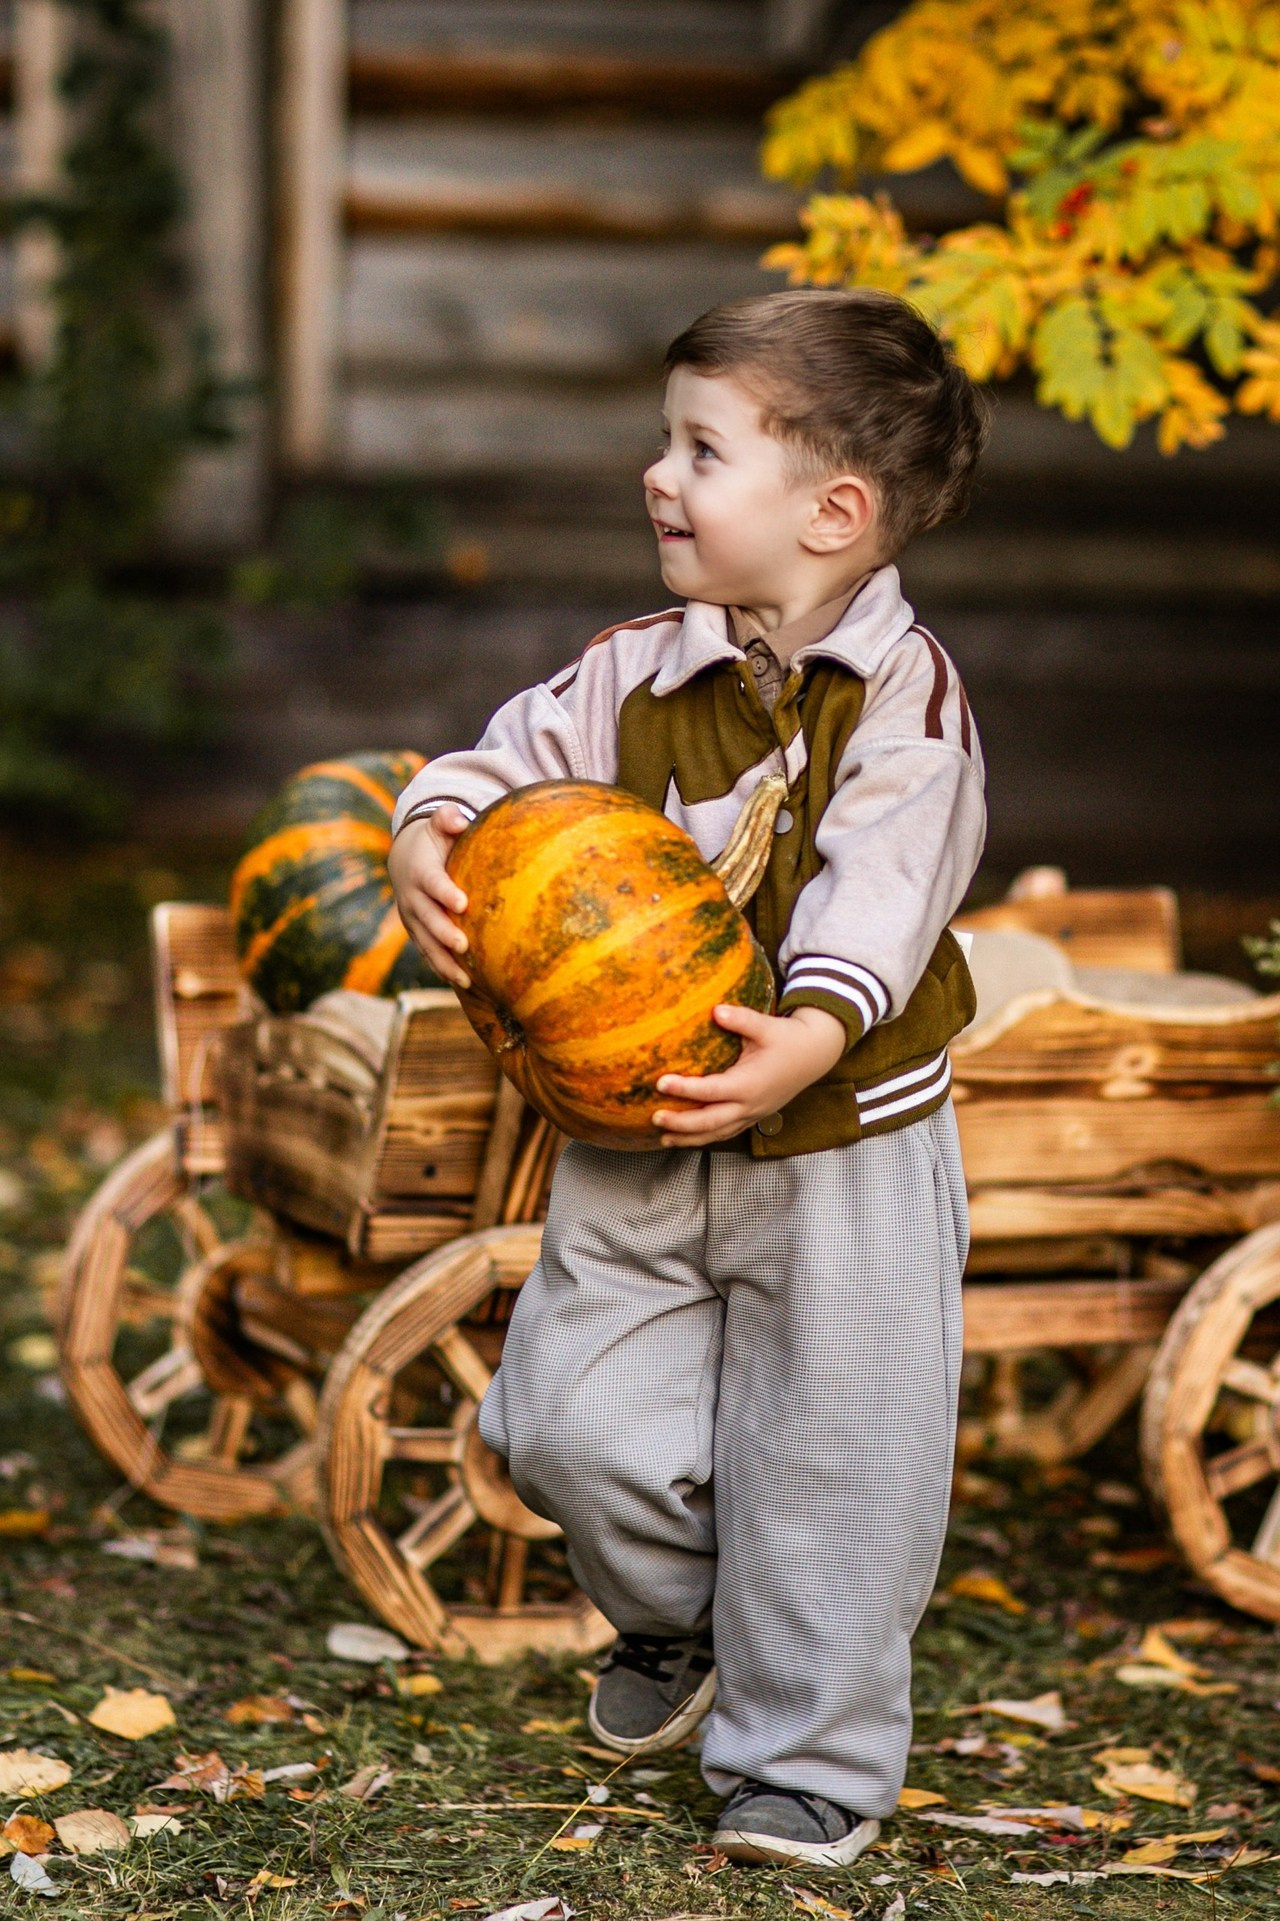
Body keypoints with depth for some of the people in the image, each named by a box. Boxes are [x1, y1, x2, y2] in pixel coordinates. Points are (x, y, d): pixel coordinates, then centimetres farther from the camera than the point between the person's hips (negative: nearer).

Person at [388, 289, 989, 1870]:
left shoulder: (904, 696, -13)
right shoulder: (634, 675, 0)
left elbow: (875, 901, -23)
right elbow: (510, 763, 2)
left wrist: (805, 1043, -41)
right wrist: (429, 840, -23)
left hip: (843, 1149, -4)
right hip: (637, 1147, 4)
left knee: (827, 1462, 4)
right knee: (568, 1419, 3)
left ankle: (809, 1754, 23)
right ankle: (677, 1618, 36)